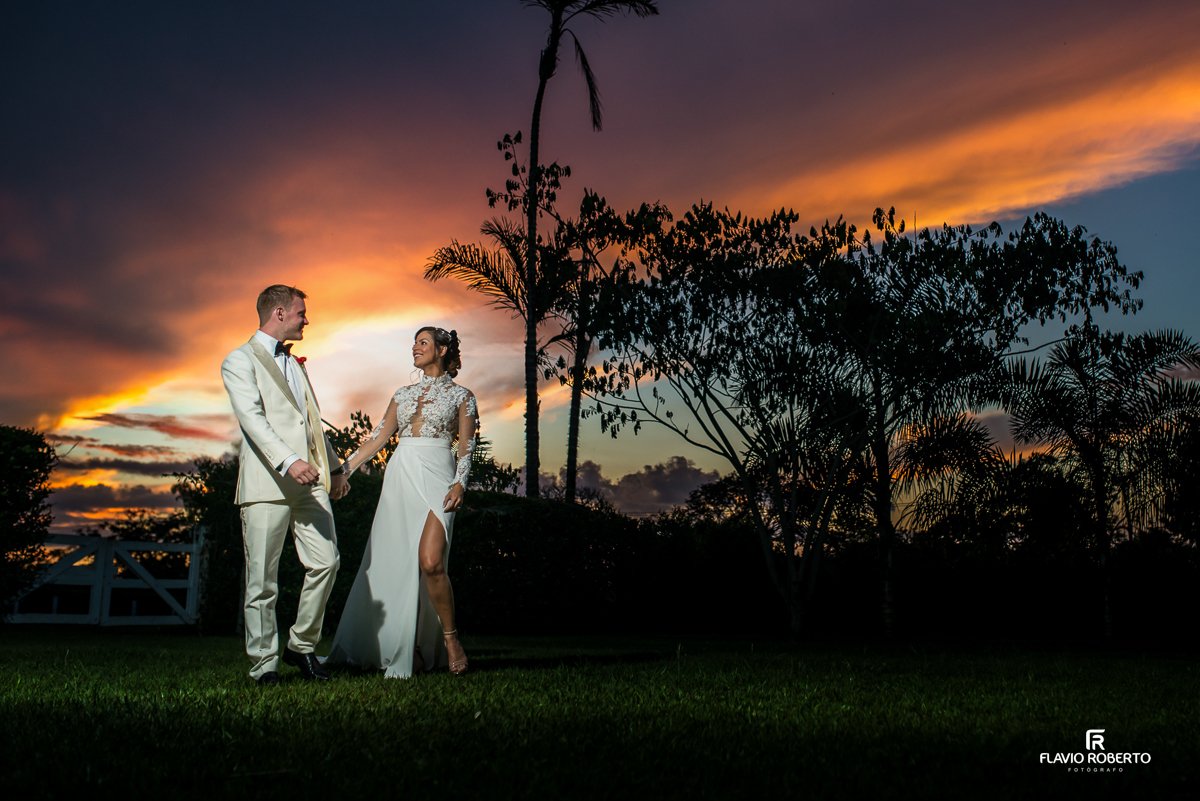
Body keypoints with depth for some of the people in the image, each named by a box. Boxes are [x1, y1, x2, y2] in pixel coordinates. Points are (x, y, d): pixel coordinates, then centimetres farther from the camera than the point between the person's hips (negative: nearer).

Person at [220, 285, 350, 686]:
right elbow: (253, 418, -15)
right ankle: (264, 664, 9)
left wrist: (335, 466, 28)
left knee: (326, 562, -3)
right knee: (263, 578, -1)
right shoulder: (239, 361, 0)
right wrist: (289, 461, -27)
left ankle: (302, 645, 13)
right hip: (266, 483, -6)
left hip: (310, 481, 6)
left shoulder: (294, 363, 24)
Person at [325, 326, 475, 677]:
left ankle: (449, 635, -2)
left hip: (436, 477, -4)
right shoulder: (404, 393, 20)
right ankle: (411, 650, 9)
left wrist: (460, 483, -14)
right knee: (399, 564, 0)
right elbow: (379, 437, 19)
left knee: (430, 561, -20)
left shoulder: (460, 395, 9)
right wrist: (343, 469, 11)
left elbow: (467, 446, 2)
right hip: (400, 477, 5)